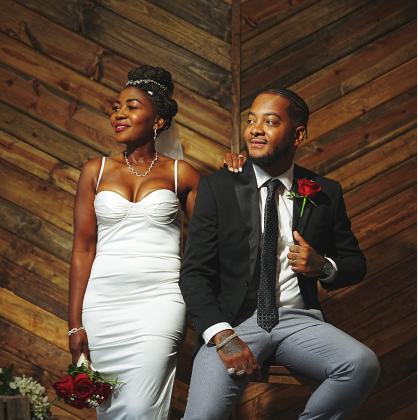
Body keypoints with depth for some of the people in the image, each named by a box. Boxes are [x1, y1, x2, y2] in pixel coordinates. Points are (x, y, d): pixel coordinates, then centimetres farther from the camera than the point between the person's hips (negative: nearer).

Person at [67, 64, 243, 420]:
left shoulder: (181, 174, 6)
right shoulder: (96, 171, 9)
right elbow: (83, 247, 6)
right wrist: (76, 323, 1)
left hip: (159, 301, -2)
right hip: (103, 302, 2)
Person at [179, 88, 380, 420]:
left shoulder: (325, 194, 9)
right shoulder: (217, 188, 3)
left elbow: (356, 264, 19)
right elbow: (194, 272, -2)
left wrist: (323, 267, -5)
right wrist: (222, 336, -18)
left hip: (298, 319, 3)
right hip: (235, 320, -2)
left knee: (363, 365, -27)